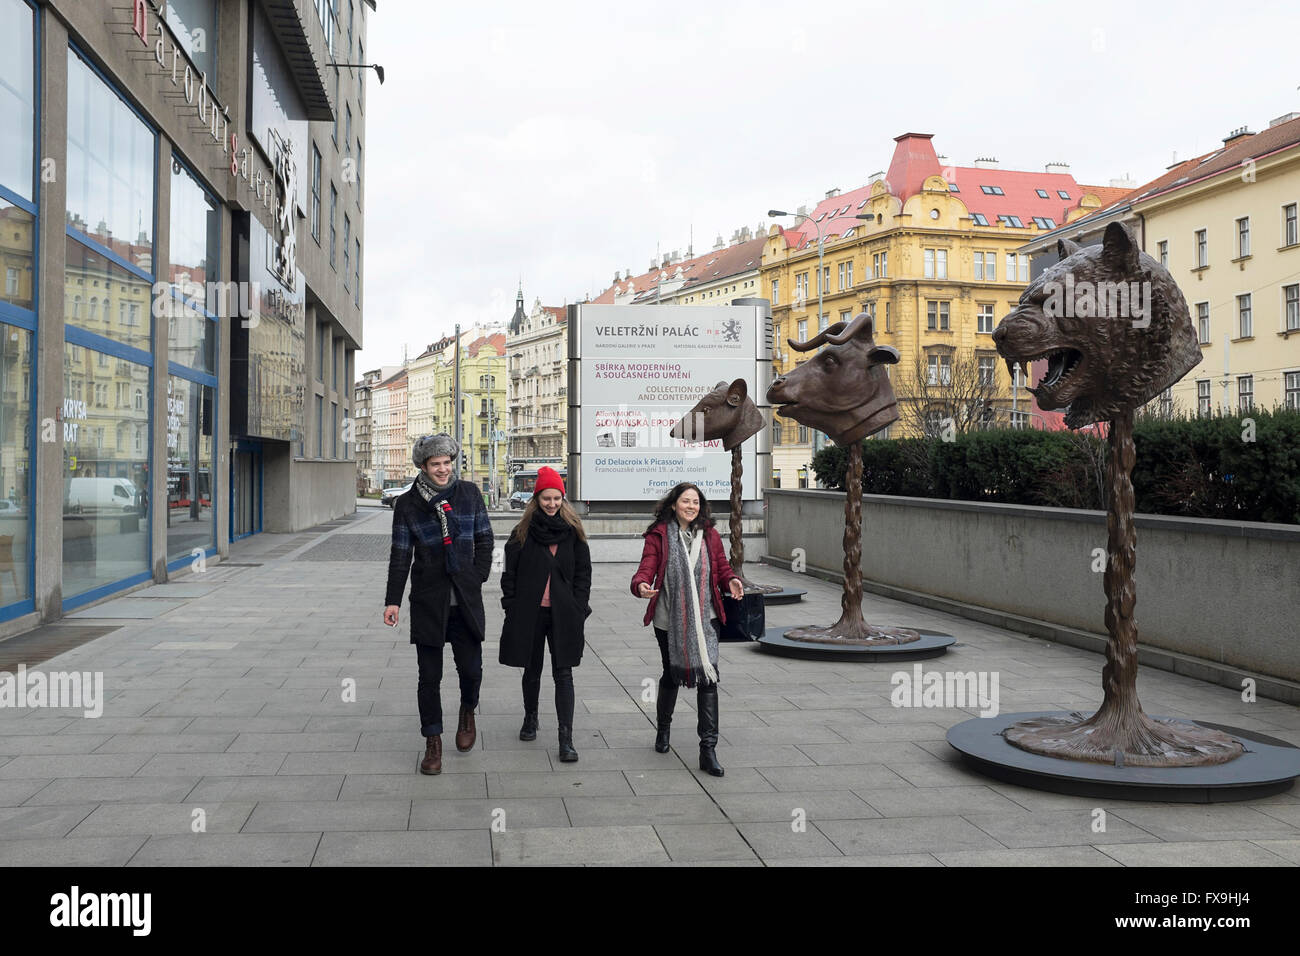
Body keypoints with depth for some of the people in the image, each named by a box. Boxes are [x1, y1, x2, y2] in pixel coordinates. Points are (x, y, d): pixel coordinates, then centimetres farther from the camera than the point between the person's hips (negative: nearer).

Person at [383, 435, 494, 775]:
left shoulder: (469, 493, 4)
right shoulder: (407, 504, 1)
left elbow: (484, 539, 10)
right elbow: (400, 555, 2)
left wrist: (478, 577, -1)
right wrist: (392, 600, -2)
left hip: (466, 599, 1)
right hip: (428, 600, -1)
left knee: (471, 667, 0)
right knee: (429, 676, 2)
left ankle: (468, 712, 32)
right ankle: (433, 742, 15)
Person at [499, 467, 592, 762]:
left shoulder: (572, 531, 4)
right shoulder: (523, 532, 2)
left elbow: (583, 572, 6)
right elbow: (510, 572, 4)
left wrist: (579, 608, -1)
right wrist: (511, 606, -3)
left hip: (563, 614, 0)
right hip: (530, 613, 1)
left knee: (563, 674, -4)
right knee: (532, 670, 14)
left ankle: (566, 740, -6)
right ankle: (530, 719, 37)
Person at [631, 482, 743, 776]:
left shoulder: (709, 535, 5)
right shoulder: (658, 535, -3)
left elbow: (722, 567, 14)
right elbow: (646, 568, -11)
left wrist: (731, 581, -8)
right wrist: (642, 585, -34)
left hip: (703, 620, 1)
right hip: (669, 620, -1)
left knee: (707, 677, -9)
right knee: (672, 675, 15)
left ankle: (708, 750, -6)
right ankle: (663, 728, 43)